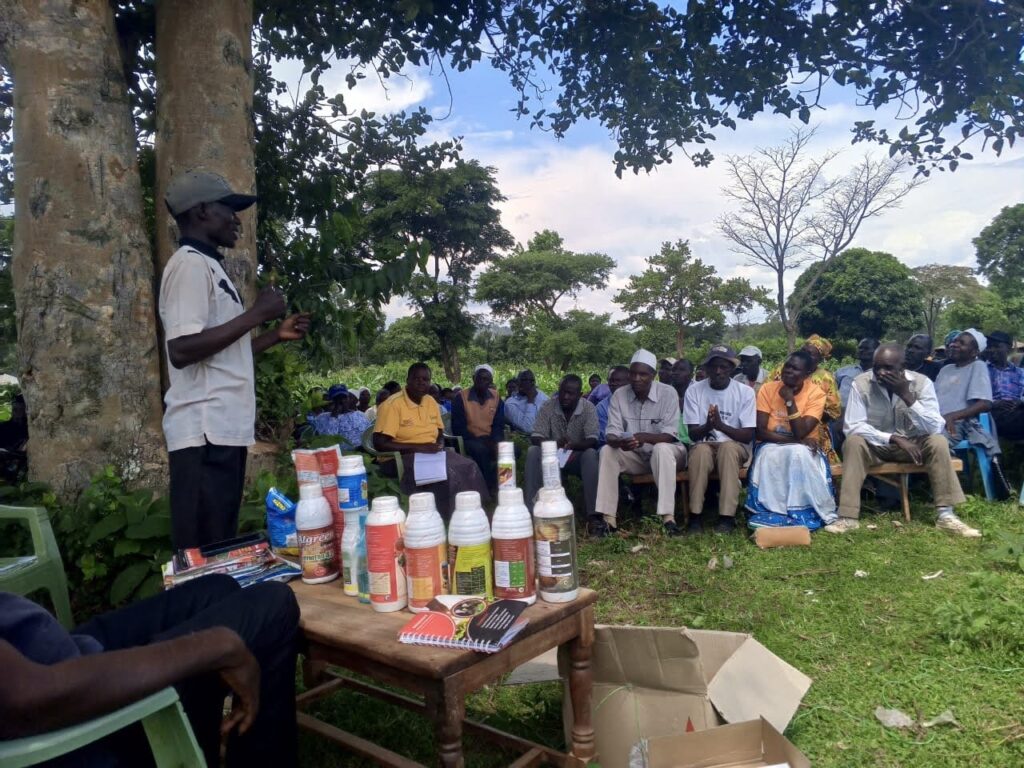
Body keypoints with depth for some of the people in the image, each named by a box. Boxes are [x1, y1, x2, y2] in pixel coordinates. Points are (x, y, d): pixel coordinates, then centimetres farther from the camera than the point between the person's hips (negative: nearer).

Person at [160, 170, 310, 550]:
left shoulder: (207, 266, 21)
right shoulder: (191, 264, -8)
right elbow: (182, 350, -21)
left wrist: (276, 335, 18)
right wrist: (256, 314, -14)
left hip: (222, 430, 10)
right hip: (206, 433, -10)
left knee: (219, 552, 13)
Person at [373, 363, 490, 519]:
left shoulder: (431, 402, 9)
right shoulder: (392, 405, -12)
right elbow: (379, 444, -17)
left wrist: (440, 444, -4)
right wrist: (419, 447, -21)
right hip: (399, 459, -6)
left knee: (469, 467, -18)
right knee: (444, 473, -31)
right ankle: (445, 520, -17)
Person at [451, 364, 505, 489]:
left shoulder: (496, 397, 8)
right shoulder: (461, 398, -5)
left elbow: (499, 425, 9)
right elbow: (458, 427, -7)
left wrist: (495, 442, -11)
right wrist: (476, 440, -19)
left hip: (490, 439, 4)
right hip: (470, 440, -4)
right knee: (480, 449, -37)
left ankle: (502, 484, -8)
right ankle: (489, 488, -22)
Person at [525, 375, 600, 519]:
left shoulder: (589, 408, -13)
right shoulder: (548, 406, -10)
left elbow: (592, 440, -21)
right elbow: (535, 438, -15)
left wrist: (574, 445, -43)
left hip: (578, 457, -1)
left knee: (590, 454, -34)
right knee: (532, 452, -28)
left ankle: (592, 512, -31)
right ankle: (531, 509, -25)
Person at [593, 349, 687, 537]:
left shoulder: (668, 393, -15)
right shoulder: (619, 395, -7)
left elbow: (669, 435, -20)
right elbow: (611, 434, -11)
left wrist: (645, 437, -40)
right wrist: (619, 442, -36)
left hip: (665, 452, -3)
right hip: (635, 456, 3)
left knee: (661, 449, -37)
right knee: (607, 451, -24)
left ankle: (668, 517, -39)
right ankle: (606, 518, -27)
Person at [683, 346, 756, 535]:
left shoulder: (745, 392, -4)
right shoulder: (694, 390, -2)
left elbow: (748, 435, -9)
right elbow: (692, 434, -5)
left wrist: (721, 425, -26)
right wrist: (707, 425, -28)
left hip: (735, 448, 0)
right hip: (703, 446, 1)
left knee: (727, 447, -35)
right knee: (701, 450, -34)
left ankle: (726, 516, -32)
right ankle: (695, 515, -28)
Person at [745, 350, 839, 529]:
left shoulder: (816, 393, -11)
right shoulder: (767, 389, -8)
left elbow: (800, 434, -21)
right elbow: (761, 432, -14)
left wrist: (790, 400, -24)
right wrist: (796, 440, -23)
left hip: (803, 448, 0)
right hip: (772, 446, 1)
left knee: (799, 454, -34)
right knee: (768, 455, -33)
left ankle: (804, 512, -22)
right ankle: (769, 512, -24)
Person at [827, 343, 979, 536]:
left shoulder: (922, 382, -14)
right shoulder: (861, 383, -17)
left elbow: (935, 428, -22)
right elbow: (852, 426, -22)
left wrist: (907, 395, -32)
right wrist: (894, 438, -30)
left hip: (912, 443, 1)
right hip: (875, 445, -1)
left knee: (938, 442, -27)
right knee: (854, 442, -31)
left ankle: (945, 515, -20)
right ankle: (848, 518, -33)